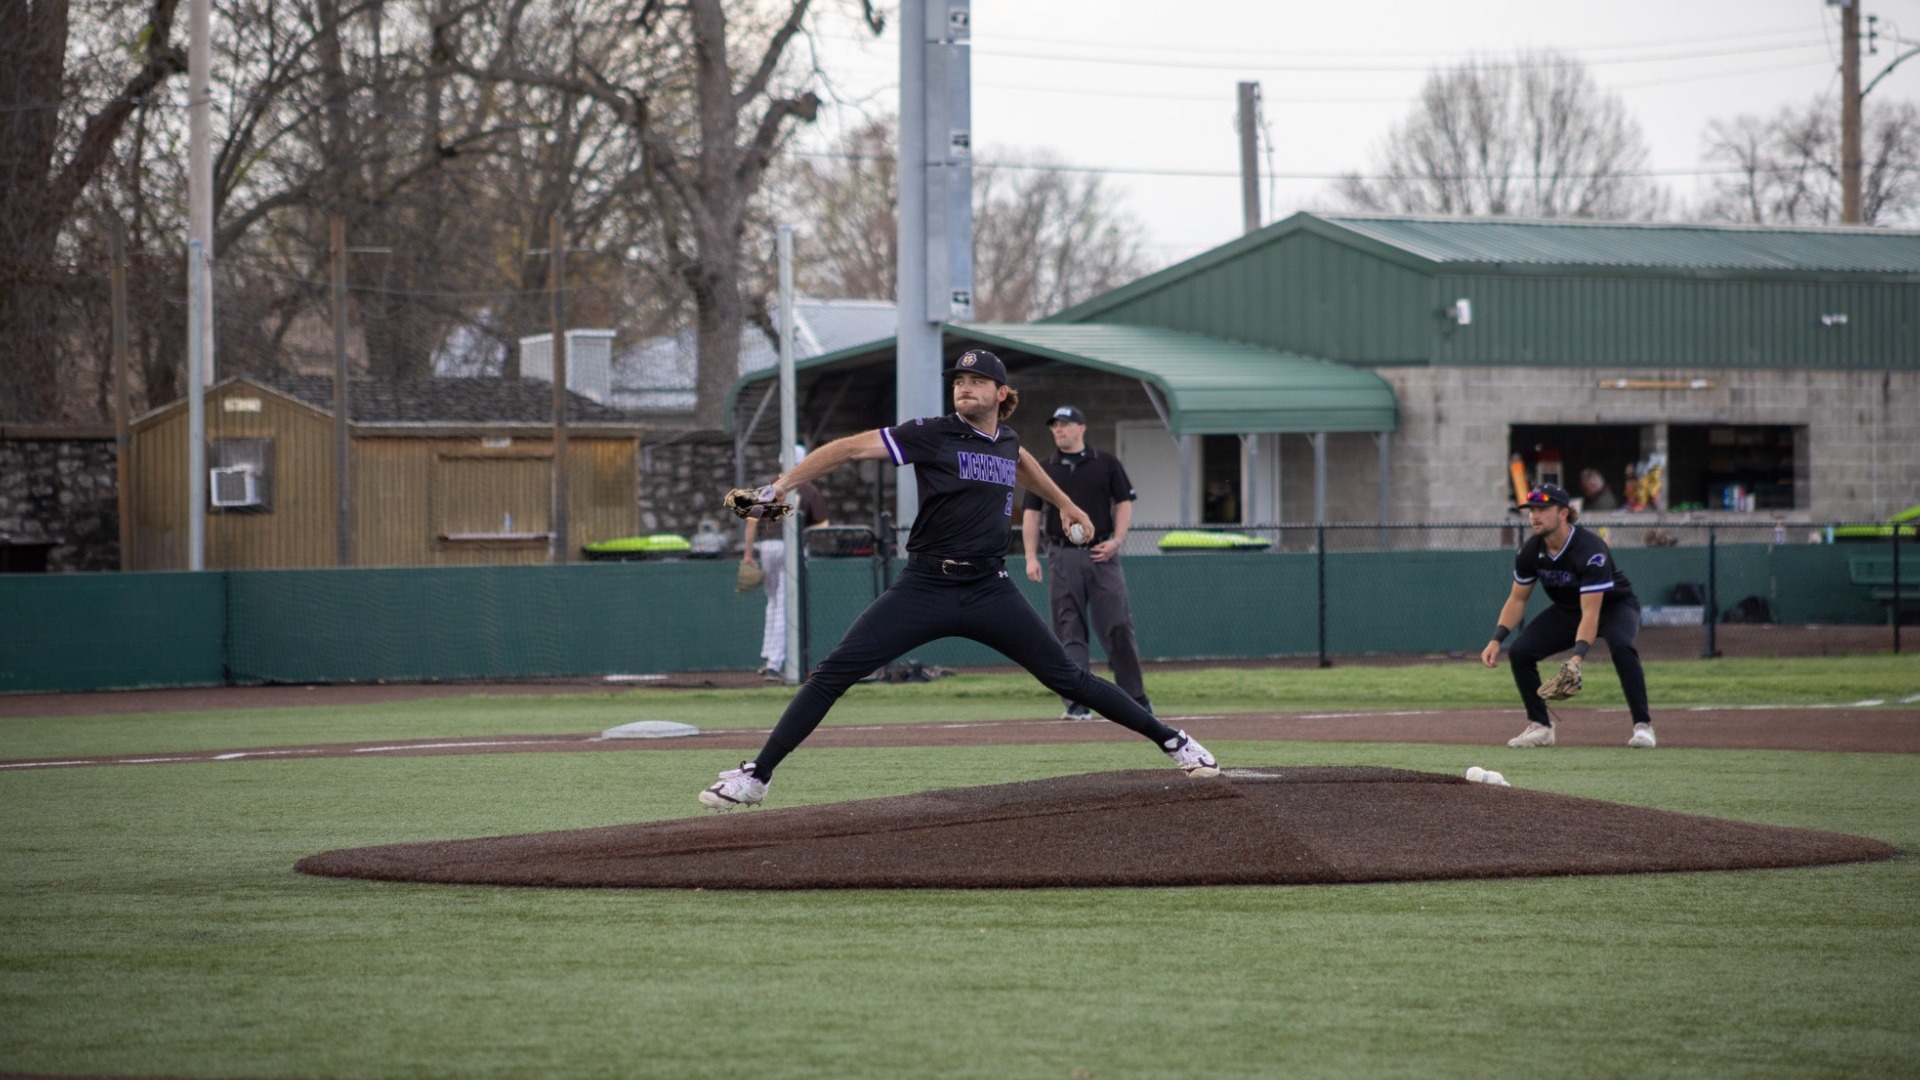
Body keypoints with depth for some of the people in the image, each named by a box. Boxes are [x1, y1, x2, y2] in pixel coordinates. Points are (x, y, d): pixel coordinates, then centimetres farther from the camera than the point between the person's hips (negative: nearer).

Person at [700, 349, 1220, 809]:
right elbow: (852, 447, -14)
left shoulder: (1005, 439, 10)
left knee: (1066, 677, 1)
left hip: (990, 593, 3)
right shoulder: (933, 435, -6)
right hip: (924, 589, -3)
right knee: (833, 673, -12)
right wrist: (782, 485, -24)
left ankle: (1174, 743, 12)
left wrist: (1065, 503, 46)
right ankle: (755, 777, -8)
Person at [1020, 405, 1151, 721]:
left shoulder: (1107, 464, 8)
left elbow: (1124, 504, 8)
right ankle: (1078, 703, -4)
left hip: (1102, 554, -1)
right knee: (1069, 631, -3)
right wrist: (1031, 557, -2)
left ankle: (1135, 698, 5)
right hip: (1063, 556, 1)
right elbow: (1031, 513, 9)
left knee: (1118, 627, -3)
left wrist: (1116, 541, -7)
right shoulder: (1043, 469, 10)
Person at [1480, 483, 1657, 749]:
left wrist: (1577, 656, -52)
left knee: (1620, 644, -37)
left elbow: (1591, 613, -40)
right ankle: (1540, 727, 4)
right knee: (1519, 650, -12)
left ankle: (1642, 724, -27)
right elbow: (1517, 599, -2)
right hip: (1567, 611, 6)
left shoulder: (1590, 550, -35)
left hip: (1615, 605, -6)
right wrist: (1497, 639, -16)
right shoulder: (1531, 551, -15)